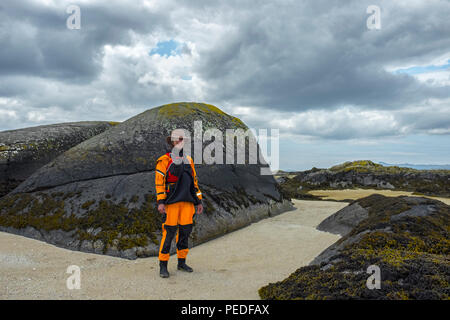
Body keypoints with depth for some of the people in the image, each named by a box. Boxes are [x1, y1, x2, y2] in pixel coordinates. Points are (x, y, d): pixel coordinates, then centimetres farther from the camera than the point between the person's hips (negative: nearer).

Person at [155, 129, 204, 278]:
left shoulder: (188, 160, 16)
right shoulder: (164, 160, -2)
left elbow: (194, 181, 18)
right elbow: (159, 182, -7)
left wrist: (199, 201, 16)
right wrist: (160, 202, -16)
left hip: (187, 202, 6)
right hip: (172, 202, -5)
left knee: (185, 231, 8)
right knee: (169, 232, -5)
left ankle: (181, 262, 22)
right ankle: (163, 266, 7)